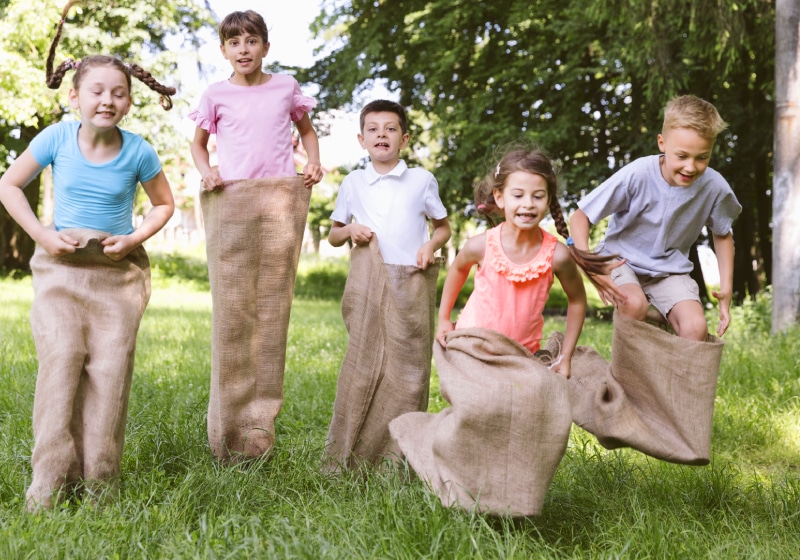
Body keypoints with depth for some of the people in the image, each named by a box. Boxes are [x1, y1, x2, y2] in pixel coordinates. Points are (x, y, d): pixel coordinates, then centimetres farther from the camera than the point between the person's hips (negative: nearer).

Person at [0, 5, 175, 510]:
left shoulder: (138, 151, -8)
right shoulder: (58, 137, -8)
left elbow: (165, 203, 8)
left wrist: (134, 239, -8)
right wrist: (43, 235, -7)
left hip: (119, 270, 0)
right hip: (61, 265, 0)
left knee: (110, 368, -6)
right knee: (61, 361, -12)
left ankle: (100, 482, 1)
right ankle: (50, 482, -9)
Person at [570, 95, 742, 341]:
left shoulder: (715, 188, -15)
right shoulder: (637, 175, -26)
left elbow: (722, 234, 8)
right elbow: (580, 217, -20)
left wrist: (726, 287, -1)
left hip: (670, 269, 3)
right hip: (621, 258, -3)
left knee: (696, 327, -22)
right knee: (635, 304, -34)